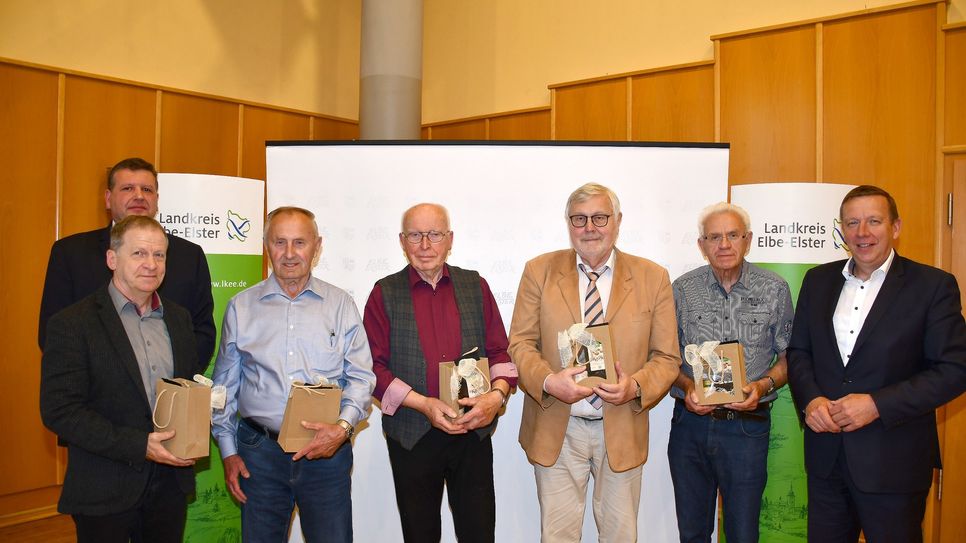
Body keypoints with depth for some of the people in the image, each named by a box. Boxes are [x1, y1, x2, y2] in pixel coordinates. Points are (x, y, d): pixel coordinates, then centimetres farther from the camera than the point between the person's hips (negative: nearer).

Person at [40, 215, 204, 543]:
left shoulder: (178, 318, 8)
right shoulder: (72, 324, -10)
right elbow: (59, 410, -14)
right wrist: (138, 446, -20)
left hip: (171, 481, 5)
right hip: (105, 491, -5)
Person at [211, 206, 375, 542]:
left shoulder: (340, 305, 3)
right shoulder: (241, 307, 6)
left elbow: (361, 376, 0)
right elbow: (225, 384, 11)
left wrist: (343, 427, -16)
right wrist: (228, 451, 7)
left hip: (327, 451, -1)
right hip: (259, 451, 1)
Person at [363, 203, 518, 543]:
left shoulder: (476, 286, 8)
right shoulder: (385, 294, 2)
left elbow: (500, 351, 7)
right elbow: (374, 366, -3)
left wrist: (497, 394, -13)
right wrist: (423, 404, -15)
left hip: (473, 431, 1)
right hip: (412, 435, -1)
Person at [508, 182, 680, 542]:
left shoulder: (653, 278, -1)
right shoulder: (539, 271, -1)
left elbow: (667, 357, 1)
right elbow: (521, 343, -1)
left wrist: (636, 387, -19)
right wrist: (547, 381, -20)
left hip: (621, 430, 1)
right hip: (556, 429, 0)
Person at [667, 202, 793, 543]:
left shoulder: (775, 290, -1)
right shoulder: (682, 289, 1)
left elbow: (788, 357, 5)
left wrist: (763, 385, -13)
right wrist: (687, 385, -13)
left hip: (747, 425, -1)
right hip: (691, 422, 2)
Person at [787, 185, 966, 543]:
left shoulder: (933, 285, -6)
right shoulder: (818, 280, 7)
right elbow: (798, 351, 11)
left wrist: (877, 405, -18)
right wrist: (809, 399, -9)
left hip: (893, 463, -4)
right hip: (826, 456, 4)